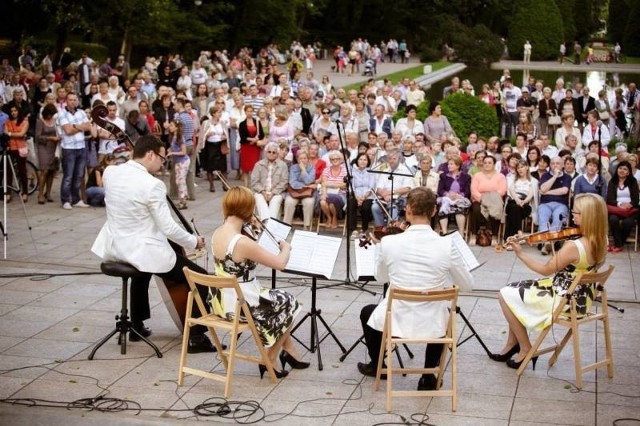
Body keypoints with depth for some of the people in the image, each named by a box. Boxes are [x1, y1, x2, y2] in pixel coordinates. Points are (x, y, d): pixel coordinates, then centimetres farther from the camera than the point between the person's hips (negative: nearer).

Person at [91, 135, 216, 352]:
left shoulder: (109, 172, -2)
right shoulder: (152, 185, -23)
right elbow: (168, 228, -20)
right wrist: (194, 242, -4)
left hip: (114, 247, 8)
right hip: (143, 251, -8)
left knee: (142, 269, 41)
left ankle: (137, 326, 47)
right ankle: (197, 338, 3)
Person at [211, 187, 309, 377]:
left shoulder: (217, 234, -3)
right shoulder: (243, 242, -29)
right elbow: (280, 263, -19)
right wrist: (286, 247, 0)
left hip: (223, 302, 8)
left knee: (276, 299, 29)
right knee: (288, 304, 20)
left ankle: (290, 353, 37)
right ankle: (269, 361, 25)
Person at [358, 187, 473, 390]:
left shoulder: (388, 242, -14)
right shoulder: (447, 245, -14)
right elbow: (467, 285, 0)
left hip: (396, 320, 0)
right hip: (432, 324, 1)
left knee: (367, 312, 34)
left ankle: (377, 366, 51)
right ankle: (429, 377, 33)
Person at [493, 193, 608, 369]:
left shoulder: (573, 246, -30)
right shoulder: (601, 241, -6)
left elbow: (545, 270, -15)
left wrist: (520, 253, -6)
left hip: (563, 301, -9)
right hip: (580, 298, 9)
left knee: (507, 295, 5)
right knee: (518, 289, 22)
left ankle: (526, 350, 13)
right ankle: (512, 345, 29)